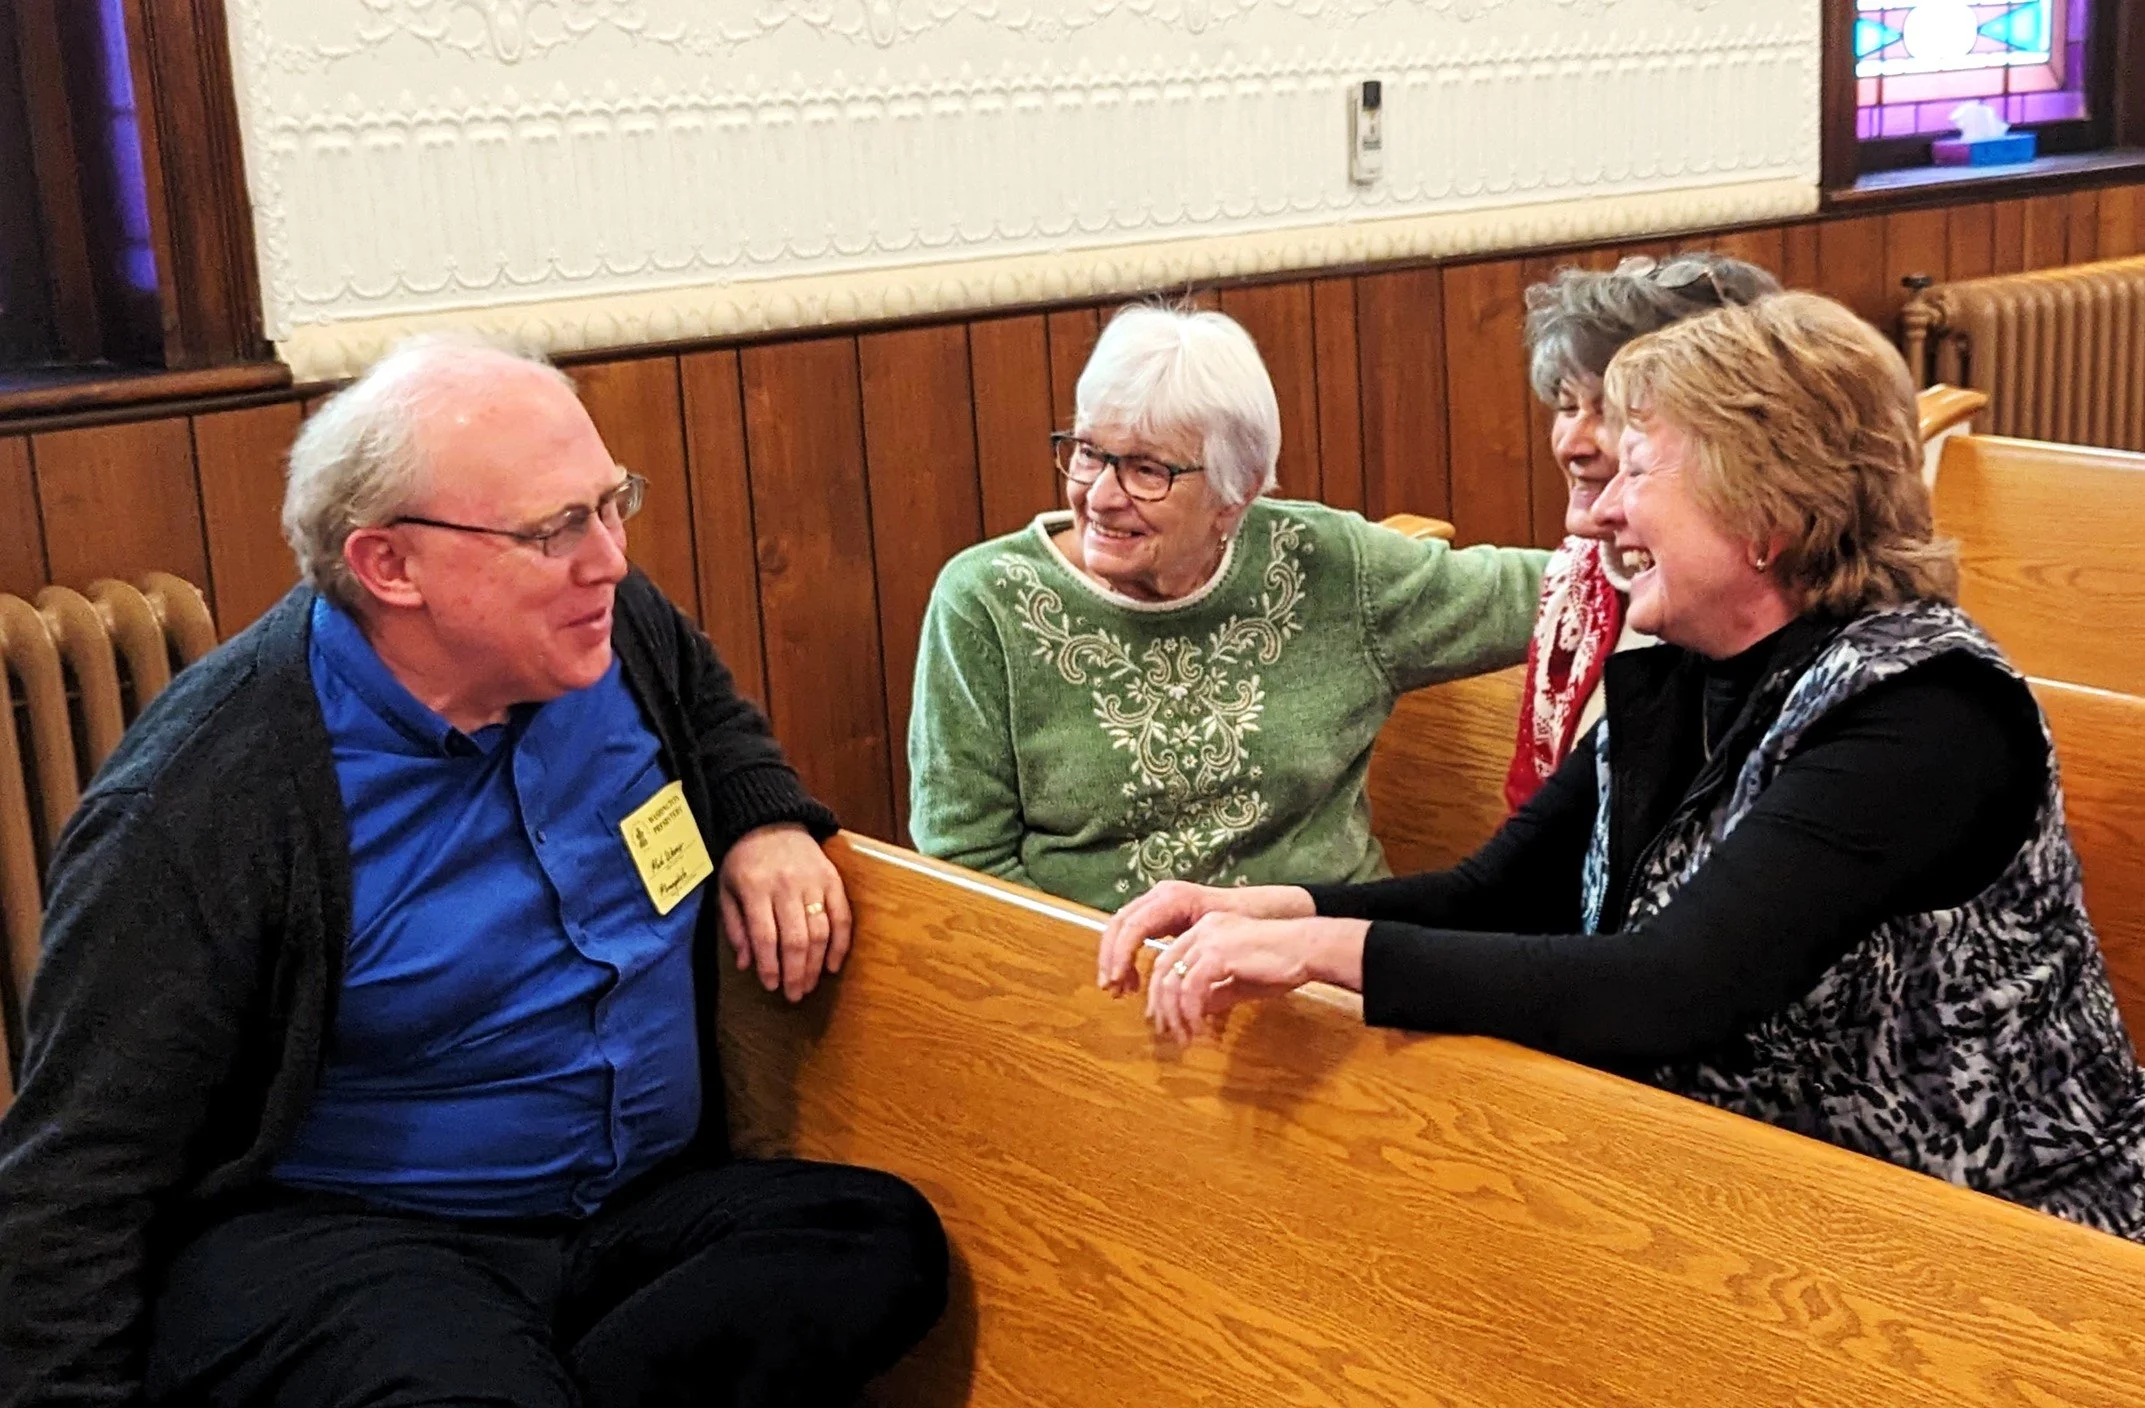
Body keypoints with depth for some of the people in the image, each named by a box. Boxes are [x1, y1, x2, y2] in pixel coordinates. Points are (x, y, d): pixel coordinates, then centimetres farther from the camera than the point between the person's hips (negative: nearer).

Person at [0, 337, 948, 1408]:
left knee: (885, 1242, -22)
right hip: (335, 1241, -7)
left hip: (646, 1201, 7)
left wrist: (764, 821, 6)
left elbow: (712, 715, 26)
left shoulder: (617, 631, 1)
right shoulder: (200, 802, -16)